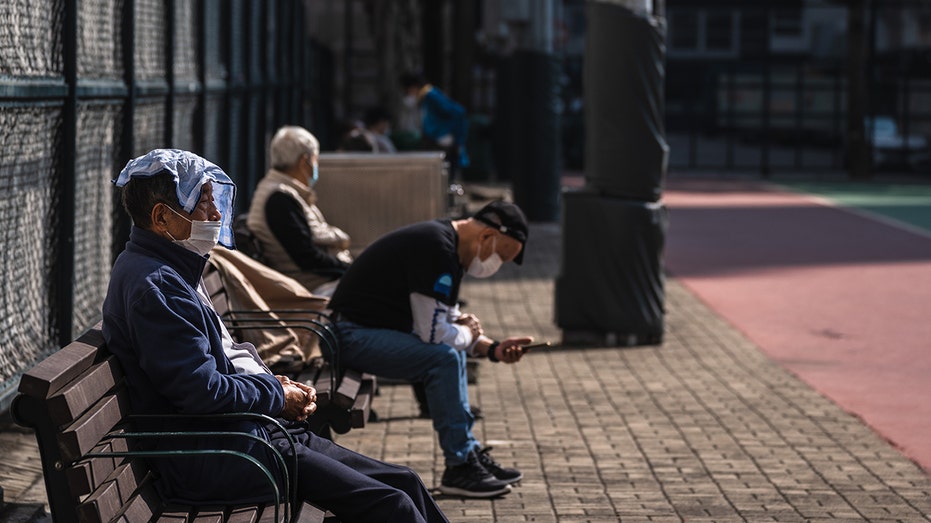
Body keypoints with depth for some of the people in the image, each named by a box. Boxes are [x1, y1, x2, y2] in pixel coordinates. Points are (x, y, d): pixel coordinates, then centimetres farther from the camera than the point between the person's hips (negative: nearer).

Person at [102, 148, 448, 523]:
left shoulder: (172, 270, 15)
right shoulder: (154, 287, -19)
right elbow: (203, 391, -23)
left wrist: (272, 383, 7)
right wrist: (277, 396, -8)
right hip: (204, 459, -11)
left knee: (403, 482, 6)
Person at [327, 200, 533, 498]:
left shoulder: (450, 246, 12)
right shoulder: (436, 250, -22)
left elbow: (450, 320, 20)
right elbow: (434, 333, -24)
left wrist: (492, 349, 5)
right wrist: (469, 334, -4)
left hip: (376, 328, 11)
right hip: (353, 336, -11)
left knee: (454, 350, 20)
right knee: (444, 357, -24)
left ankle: (470, 452, 18)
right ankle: (459, 468, -15)